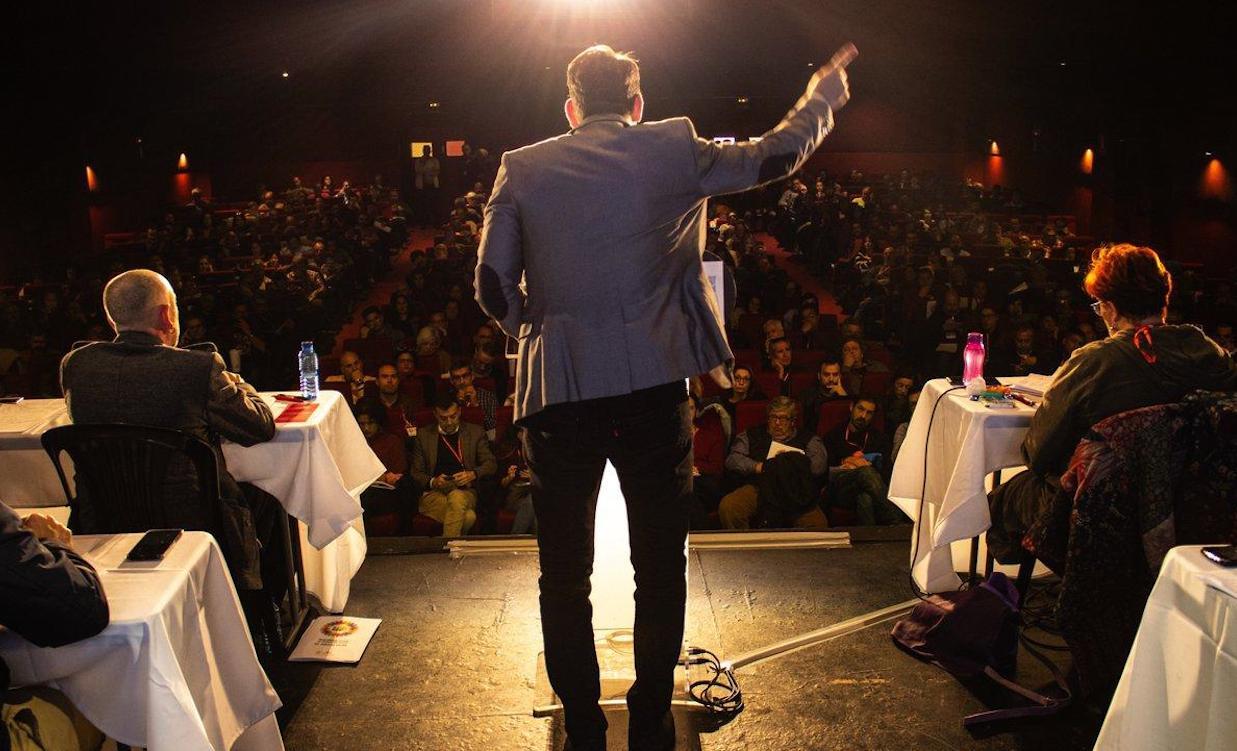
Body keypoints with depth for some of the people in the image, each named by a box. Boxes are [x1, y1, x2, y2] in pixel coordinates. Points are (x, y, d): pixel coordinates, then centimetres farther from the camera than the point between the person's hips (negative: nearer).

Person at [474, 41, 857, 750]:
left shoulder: (523, 169, 4)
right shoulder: (671, 151, 2)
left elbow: (495, 285, 0)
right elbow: (775, 156, 13)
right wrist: (826, 90, 30)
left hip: (557, 391, 1)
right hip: (654, 385, 0)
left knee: (565, 573, 13)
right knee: (661, 566, 14)